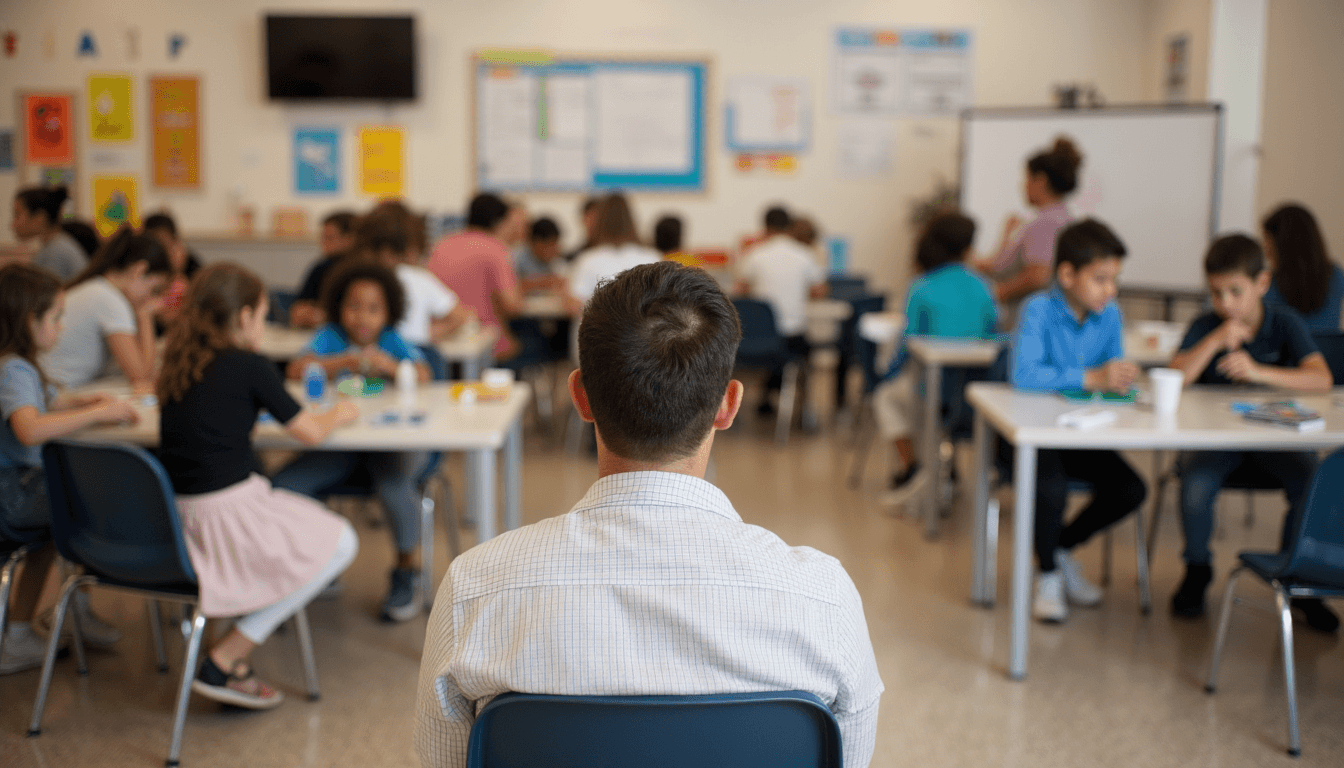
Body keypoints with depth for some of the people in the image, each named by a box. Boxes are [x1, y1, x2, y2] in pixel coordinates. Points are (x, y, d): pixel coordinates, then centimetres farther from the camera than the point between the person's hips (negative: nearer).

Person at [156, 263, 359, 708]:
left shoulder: (178, 363, 9)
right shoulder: (250, 366, -9)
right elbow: (312, 433, -3)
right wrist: (337, 415, 17)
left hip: (173, 514, 8)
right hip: (226, 513, -8)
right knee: (340, 542, 7)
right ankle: (224, 663, 1)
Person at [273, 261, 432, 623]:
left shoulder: (393, 341, 5)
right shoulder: (330, 337, 8)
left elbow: (423, 375, -10)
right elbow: (297, 369, -6)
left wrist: (390, 366, -29)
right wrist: (343, 362, -20)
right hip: (341, 442, 3)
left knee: (393, 484, -34)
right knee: (285, 483, -18)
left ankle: (407, 568, -7)